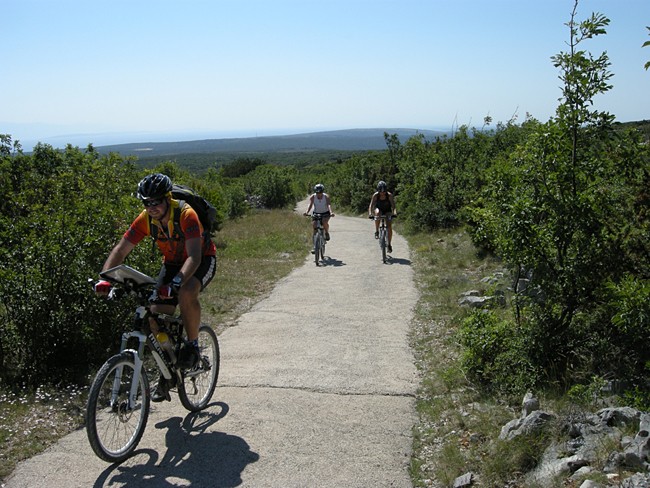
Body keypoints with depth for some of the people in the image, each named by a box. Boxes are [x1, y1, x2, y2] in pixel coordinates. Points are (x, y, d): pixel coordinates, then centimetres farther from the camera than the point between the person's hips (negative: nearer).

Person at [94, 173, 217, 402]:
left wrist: (175, 284, -55)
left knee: (186, 293, -37)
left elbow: (194, 256, -40)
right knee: (156, 316, -9)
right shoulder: (146, 219, -16)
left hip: (202, 259, -5)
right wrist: (104, 280, -31)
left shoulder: (186, 215, -31)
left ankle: (192, 344, -11)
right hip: (172, 262, 5)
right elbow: (120, 249, -15)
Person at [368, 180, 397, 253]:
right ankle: (376, 232, -27)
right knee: (377, 213, -39)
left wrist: (394, 212, -50)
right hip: (379, 209, 0)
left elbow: (393, 205, -31)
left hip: (387, 211, 0)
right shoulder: (375, 195, -24)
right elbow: (371, 205, -29)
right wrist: (370, 213, -46)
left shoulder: (389, 195, -25)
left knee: (389, 227, -15)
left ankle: (389, 244, 1)